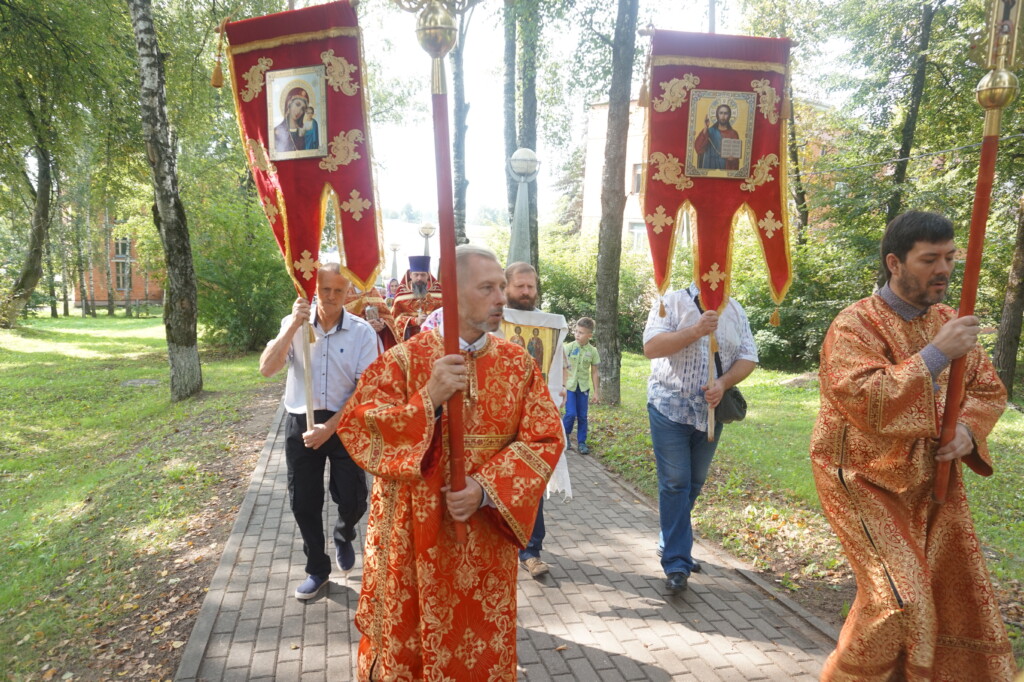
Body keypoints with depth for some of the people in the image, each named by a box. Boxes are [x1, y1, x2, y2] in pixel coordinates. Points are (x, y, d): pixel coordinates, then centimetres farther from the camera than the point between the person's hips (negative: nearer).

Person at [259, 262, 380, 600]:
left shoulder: (362, 332, -7)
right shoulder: (294, 325, -2)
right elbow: (266, 368, -14)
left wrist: (330, 427, -15)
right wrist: (294, 323, -23)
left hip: (344, 423, -2)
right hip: (301, 423, 2)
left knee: (353, 500, 0)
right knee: (303, 502, 9)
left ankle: (343, 537, 36)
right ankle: (317, 568, 31)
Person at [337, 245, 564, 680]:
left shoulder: (518, 363, -1)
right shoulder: (405, 359, -8)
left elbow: (545, 439, -4)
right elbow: (354, 426, -12)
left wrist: (487, 489, -17)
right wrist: (427, 399, -24)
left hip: (485, 540, 2)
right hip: (415, 537, -2)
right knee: (407, 640, 14)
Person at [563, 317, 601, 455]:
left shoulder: (592, 351, -1)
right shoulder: (569, 347, -6)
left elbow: (594, 372, 4)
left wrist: (596, 392, 5)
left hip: (583, 387, 2)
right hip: (569, 386, -2)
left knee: (582, 416, 6)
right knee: (571, 414, -9)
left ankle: (581, 442, 18)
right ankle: (564, 435, 18)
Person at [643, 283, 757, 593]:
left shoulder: (735, 311, 7)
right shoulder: (673, 302, -5)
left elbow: (748, 358, 3)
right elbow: (651, 347, -16)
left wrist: (723, 383, -16)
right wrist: (696, 330, -26)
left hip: (711, 411, 5)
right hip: (671, 408, -4)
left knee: (694, 484, 14)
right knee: (675, 484, -4)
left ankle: (670, 544, 32)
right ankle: (676, 564, 3)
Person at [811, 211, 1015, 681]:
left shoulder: (947, 321, 6)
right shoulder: (856, 325, -16)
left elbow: (988, 389, 13)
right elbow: (863, 400, -30)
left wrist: (966, 429, -7)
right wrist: (936, 355, -30)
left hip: (933, 480, 7)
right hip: (867, 481, -7)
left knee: (959, 593, 11)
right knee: (900, 600, -9)